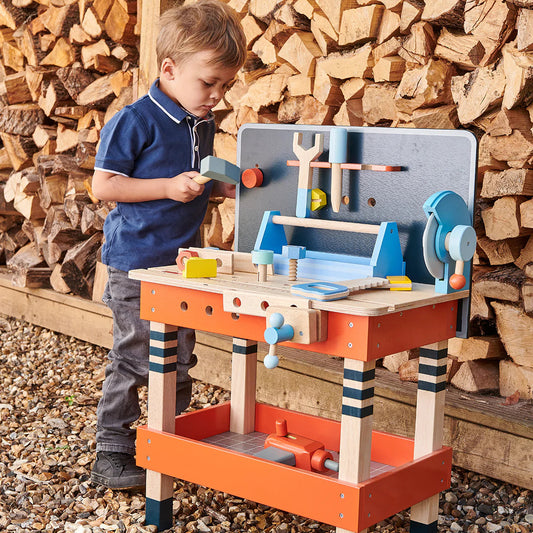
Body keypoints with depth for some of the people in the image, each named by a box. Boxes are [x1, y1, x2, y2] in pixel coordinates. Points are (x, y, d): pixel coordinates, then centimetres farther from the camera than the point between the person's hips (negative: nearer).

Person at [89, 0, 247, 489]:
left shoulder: (204, 124, 9)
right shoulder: (135, 122, -15)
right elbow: (103, 185, -15)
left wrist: (228, 187, 3)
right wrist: (170, 187, -21)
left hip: (183, 262, 7)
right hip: (137, 267, -7)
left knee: (180, 360, 15)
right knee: (133, 358, -1)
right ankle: (112, 453, 13)